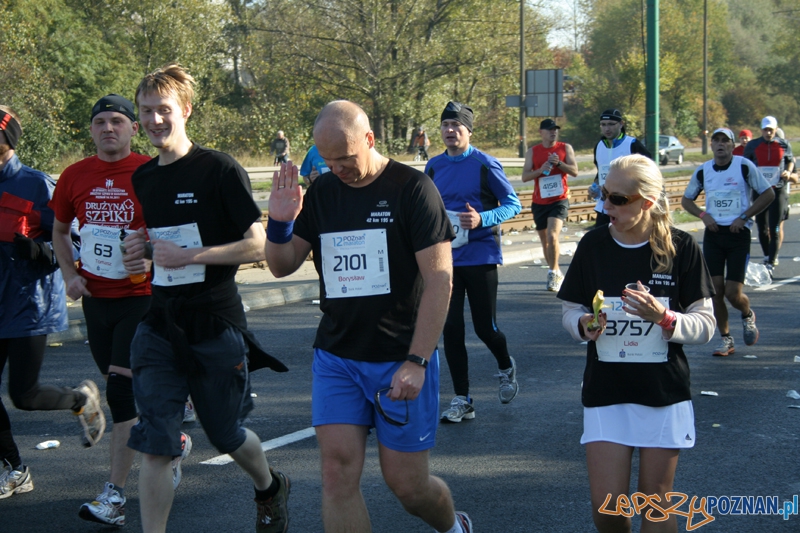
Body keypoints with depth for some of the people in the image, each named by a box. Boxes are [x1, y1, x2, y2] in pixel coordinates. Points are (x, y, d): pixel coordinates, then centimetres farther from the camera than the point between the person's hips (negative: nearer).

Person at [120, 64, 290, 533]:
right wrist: (138, 253, 3)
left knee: (226, 435, 13)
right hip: (160, 328, 4)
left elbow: (258, 246, -14)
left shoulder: (220, 169, -10)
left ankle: (270, 488, 44)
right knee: (155, 446, -5)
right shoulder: (142, 180, 10)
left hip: (216, 327, -4)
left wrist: (188, 255, -20)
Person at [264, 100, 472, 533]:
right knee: (338, 470, -6)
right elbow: (281, 266, 12)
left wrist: (416, 362, -19)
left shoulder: (412, 189, -9)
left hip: (401, 360, -4)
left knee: (406, 482, 2)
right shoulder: (321, 192, 7)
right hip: (335, 357, 4)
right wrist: (280, 223, -10)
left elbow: (438, 279, -13)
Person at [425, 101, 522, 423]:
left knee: (485, 328, 1)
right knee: (451, 330, 0)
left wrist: (482, 219, -21)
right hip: (446, 259, 4)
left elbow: (513, 203, -6)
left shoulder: (485, 165, -7)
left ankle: (506, 367, 34)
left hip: (481, 256, -4)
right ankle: (462, 400, 9)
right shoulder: (434, 167, 7)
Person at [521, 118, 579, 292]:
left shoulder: (565, 148, 2)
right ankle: (556, 274, 26)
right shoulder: (532, 152, 4)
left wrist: (559, 163, -18)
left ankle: (553, 273, -11)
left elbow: (574, 171, -4)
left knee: (552, 235, -22)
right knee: (545, 241, 10)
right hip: (539, 202, 3)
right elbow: (525, 176, -2)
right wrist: (541, 170, -19)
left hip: (559, 200, -3)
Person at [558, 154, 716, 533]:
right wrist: (584, 326, -17)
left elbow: (705, 325, -6)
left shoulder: (681, 248, -7)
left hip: (665, 394, -1)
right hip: (606, 392, 1)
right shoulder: (593, 246, -2)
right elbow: (570, 310, 6)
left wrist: (664, 318, -25)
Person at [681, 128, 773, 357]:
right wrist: (703, 215, -2)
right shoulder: (702, 171, 5)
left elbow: (768, 194, -2)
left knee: (733, 293, -9)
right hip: (713, 234, 3)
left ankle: (748, 316, 26)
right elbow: (686, 200, 17)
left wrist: (744, 217, -9)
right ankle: (725, 339, 14)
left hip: (738, 234, -3)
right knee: (715, 290, -2)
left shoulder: (745, 166, -6)